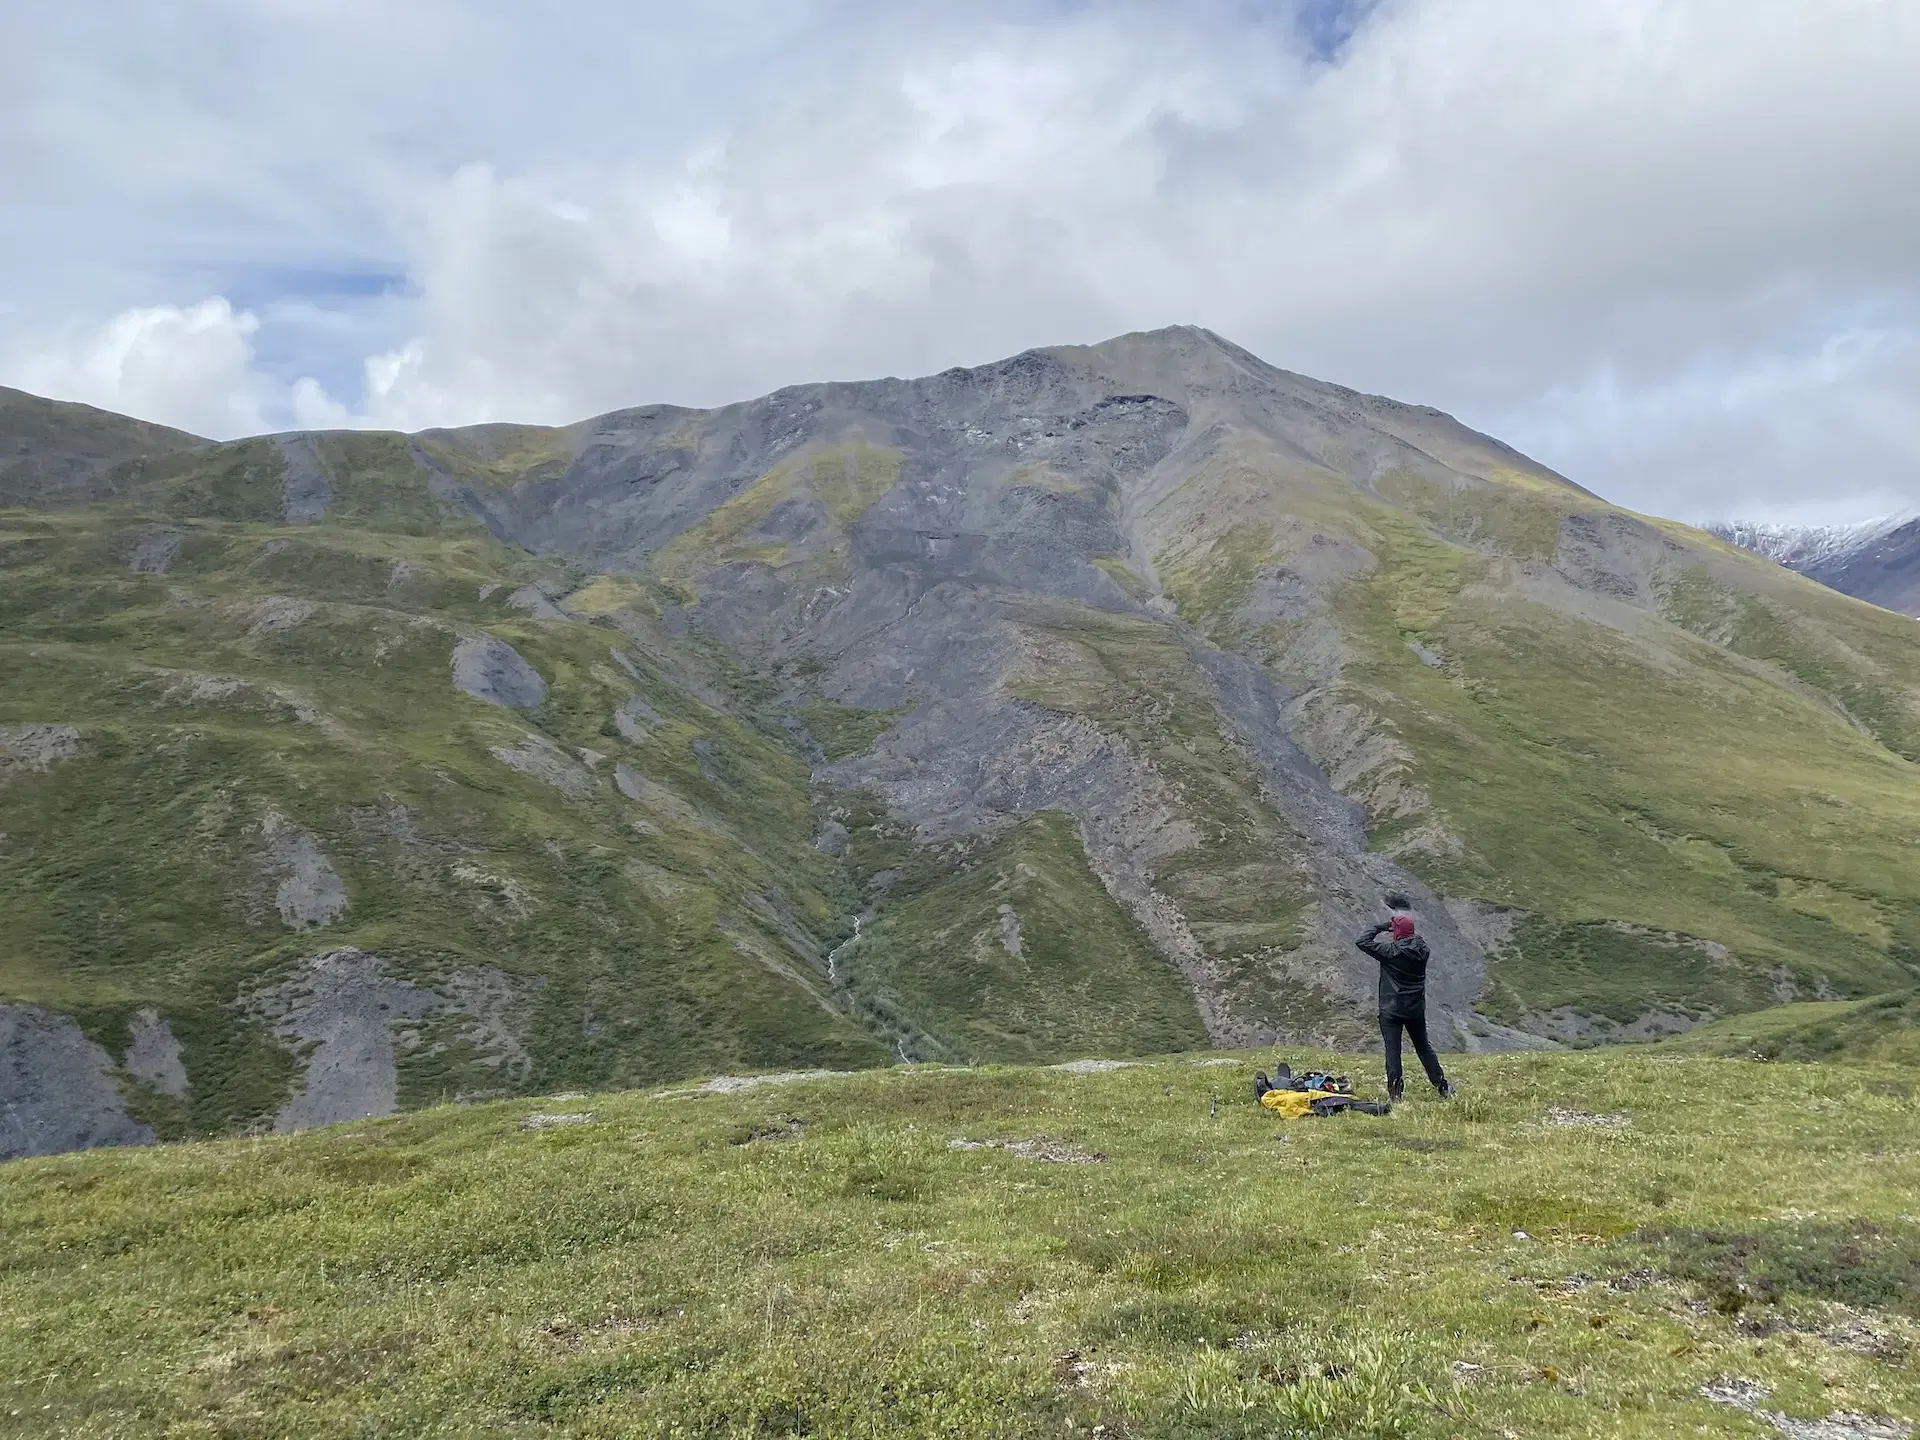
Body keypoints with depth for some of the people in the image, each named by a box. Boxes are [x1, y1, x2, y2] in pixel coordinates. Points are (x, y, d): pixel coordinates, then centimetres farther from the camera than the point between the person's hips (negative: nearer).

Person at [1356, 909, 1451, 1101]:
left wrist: (1380, 927, -6)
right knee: (1424, 1047, 18)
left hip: (1391, 1010, -5)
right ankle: (1442, 1087, 22)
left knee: (1392, 1050, 0)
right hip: (1416, 1009, 5)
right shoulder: (1421, 949, -3)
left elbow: (1362, 942, -15)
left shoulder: (1390, 951, -18)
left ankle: (1395, 1092, -2)